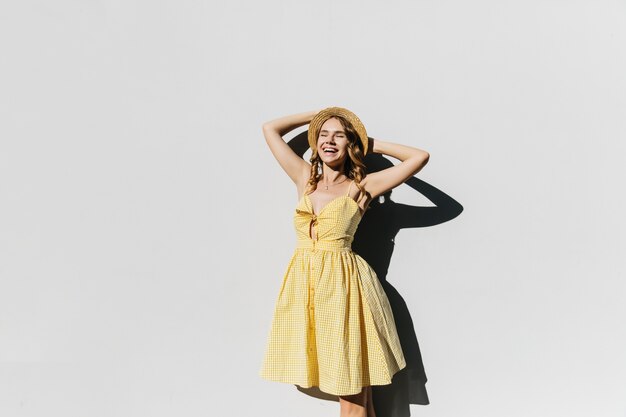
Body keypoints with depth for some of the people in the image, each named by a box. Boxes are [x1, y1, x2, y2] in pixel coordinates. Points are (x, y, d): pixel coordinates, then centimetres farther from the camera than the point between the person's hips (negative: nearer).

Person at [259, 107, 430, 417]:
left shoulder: (361, 186, 1)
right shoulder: (304, 178, 11)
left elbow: (420, 157, -2)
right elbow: (270, 129, 19)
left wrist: (372, 145, 7)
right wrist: (318, 115, 21)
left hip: (343, 284, -4)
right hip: (302, 283, 4)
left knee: (353, 392, 0)